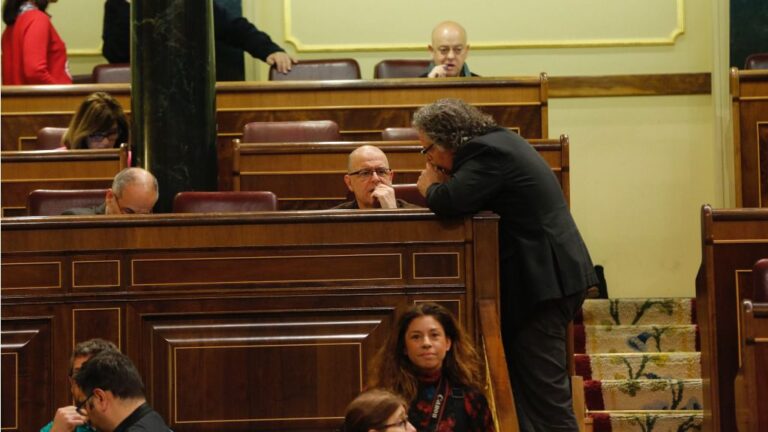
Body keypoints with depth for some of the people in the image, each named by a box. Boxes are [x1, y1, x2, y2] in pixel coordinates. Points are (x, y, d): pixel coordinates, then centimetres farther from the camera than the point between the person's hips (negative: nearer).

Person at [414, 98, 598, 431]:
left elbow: (450, 202, -27)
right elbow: (462, 197, 20)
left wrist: (430, 187, -6)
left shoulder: (486, 153, -16)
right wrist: (440, 186, 1)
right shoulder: (497, 141, 15)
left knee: (542, 385, -8)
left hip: (545, 276, -10)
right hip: (550, 272, 10)